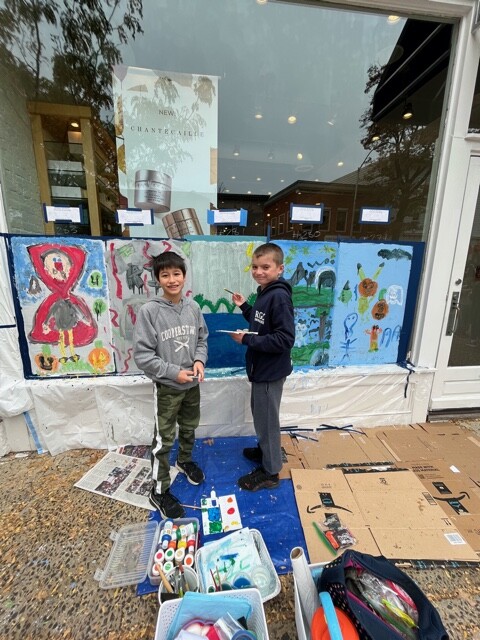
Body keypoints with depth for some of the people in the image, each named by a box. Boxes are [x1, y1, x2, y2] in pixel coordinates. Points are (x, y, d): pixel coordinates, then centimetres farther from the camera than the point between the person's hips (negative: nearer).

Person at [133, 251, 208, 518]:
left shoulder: (193, 307, -5)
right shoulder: (149, 311, -18)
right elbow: (142, 355, -16)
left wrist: (199, 360, -12)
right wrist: (174, 372, -20)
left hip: (192, 384, 5)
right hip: (167, 387, -4)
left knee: (189, 429, 25)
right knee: (164, 440, 9)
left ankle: (185, 460, 54)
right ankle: (160, 491, 31)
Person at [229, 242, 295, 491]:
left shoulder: (279, 296, -23)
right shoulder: (264, 293, 6)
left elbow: (284, 339, -28)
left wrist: (246, 339, -25)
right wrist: (244, 307, 6)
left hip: (270, 371, -9)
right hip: (261, 367, 9)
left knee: (267, 419, 7)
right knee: (260, 414, 25)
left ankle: (270, 472, 28)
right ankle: (264, 450, 48)